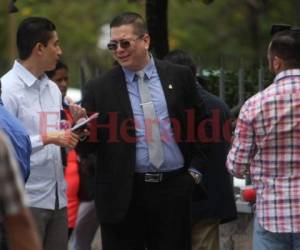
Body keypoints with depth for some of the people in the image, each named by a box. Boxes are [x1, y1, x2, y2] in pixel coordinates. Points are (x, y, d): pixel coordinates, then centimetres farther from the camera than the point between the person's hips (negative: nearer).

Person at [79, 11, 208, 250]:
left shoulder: (179, 77, 6)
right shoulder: (101, 89, 1)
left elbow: (200, 125, 14)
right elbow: (88, 145, 1)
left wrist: (196, 170, 7)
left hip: (173, 189, 1)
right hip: (123, 194, -1)